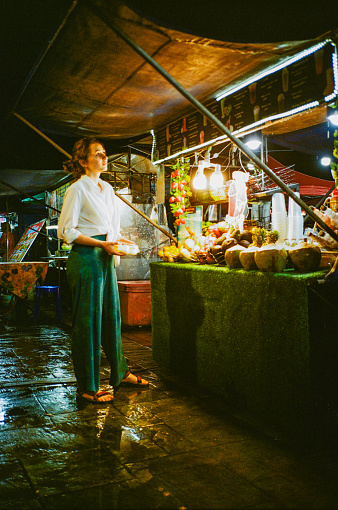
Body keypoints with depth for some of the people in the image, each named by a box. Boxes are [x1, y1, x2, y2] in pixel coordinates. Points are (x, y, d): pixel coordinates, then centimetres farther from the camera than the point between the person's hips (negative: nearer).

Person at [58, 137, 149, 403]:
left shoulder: (107, 188, 14)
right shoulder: (77, 190, -9)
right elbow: (66, 231, -13)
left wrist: (119, 241, 4)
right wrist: (102, 243, -18)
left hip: (106, 258, 8)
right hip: (85, 259, -7)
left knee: (112, 315, 14)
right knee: (88, 320, -1)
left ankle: (121, 372, 29)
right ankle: (87, 387, 11)